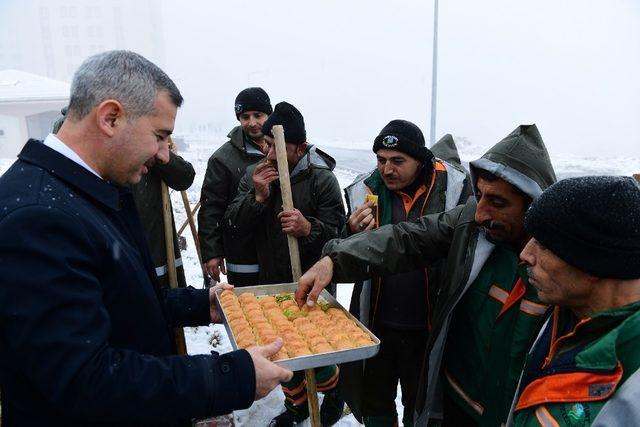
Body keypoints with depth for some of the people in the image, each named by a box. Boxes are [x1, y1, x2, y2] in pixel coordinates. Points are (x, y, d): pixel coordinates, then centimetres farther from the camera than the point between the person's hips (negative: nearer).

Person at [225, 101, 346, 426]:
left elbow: (338, 232, -17)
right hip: (272, 283, 5)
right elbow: (234, 223, -4)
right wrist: (257, 197, -21)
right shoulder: (254, 174, 0)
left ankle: (335, 395, 38)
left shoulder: (321, 178, -13)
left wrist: (309, 229, -37)